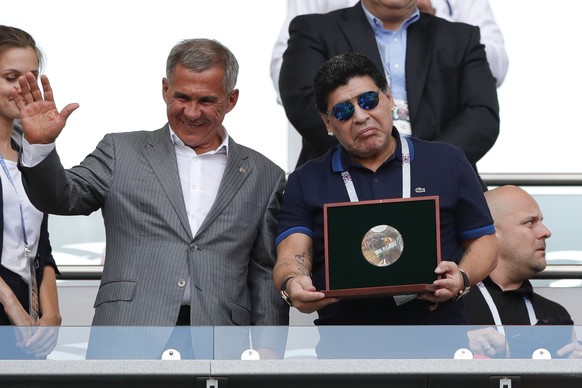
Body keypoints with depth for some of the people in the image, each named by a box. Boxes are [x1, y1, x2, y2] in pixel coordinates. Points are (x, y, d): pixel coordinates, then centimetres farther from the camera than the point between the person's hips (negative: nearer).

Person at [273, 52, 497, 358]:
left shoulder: (447, 162, 14)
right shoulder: (305, 182, 14)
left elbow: (483, 240, 15)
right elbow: (291, 255, 3)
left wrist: (462, 278, -7)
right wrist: (292, 284, -21)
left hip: (438, 344, 0)